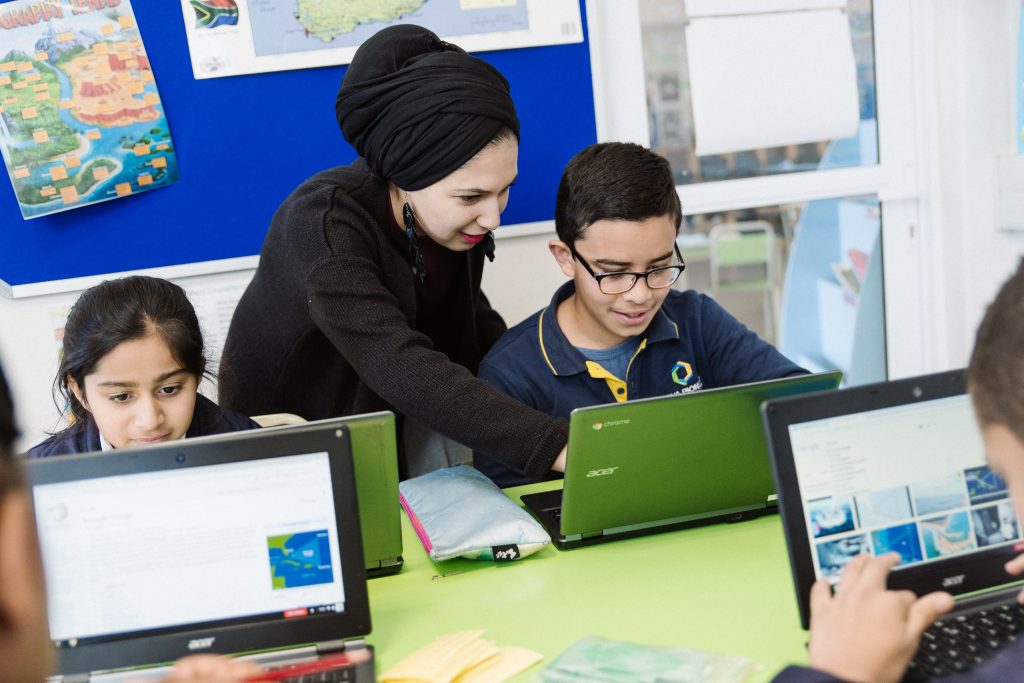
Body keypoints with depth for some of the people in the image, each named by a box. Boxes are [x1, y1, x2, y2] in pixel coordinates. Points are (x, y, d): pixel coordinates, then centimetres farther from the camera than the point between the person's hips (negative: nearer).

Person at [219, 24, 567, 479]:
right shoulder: (324, 224, -34)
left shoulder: (459, 212, -14)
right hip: (290, 421, -5)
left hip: (400, 411, 5)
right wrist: (558, 448, -53)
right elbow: (402, 369, -45)